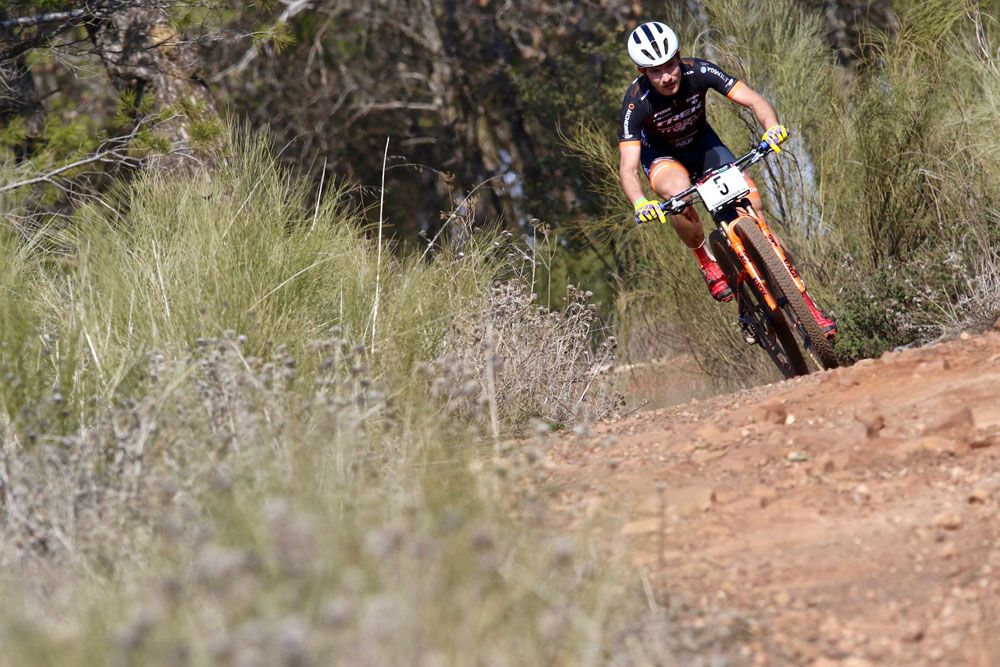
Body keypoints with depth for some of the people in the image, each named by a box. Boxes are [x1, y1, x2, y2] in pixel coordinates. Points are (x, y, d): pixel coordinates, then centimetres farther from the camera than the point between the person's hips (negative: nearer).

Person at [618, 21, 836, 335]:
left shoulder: (698, 71, -28)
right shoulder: (637, 102, -33)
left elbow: (754, 100, -31)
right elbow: (628, 167, -37)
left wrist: (772, 127, -53)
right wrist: (640, 203, -57)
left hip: (702, 143, 2)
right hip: (661, 155, -2)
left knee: (752, 204, -18)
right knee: (679, 193, -38)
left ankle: (801, 299, -11)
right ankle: (705, 262, -10)